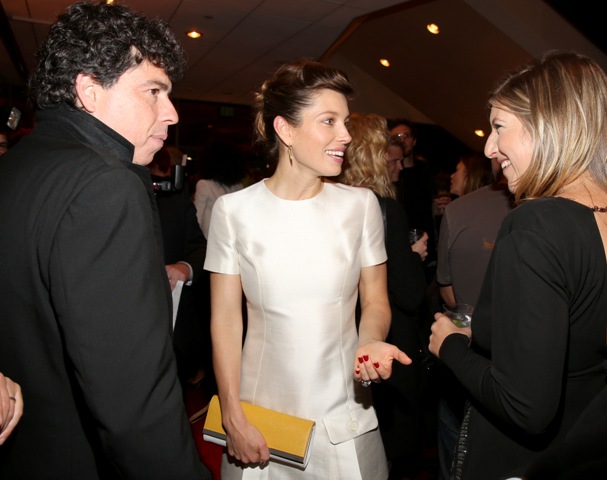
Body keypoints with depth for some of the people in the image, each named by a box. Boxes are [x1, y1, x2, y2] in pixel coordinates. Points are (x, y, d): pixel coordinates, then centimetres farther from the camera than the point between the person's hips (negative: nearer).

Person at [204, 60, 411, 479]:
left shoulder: (361, 204, -3)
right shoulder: (233, 209, -7)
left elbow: (375, 300, 3)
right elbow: (226, 320, -3)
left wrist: (371, 341, -17)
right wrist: (233, 418, -5)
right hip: (263, 416, -1)